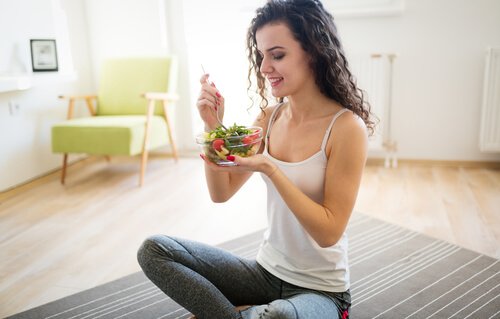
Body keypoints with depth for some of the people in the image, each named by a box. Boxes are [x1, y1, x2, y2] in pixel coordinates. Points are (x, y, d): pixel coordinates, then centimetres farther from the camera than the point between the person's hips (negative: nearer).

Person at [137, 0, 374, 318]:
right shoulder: (269, 117, -2)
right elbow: (221, 192, 1)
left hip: (321, 290, -4)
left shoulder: (347, 127, -18)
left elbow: (329, 232, -19)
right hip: (267, 272, 5)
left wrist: (270, 169, -29)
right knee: (155, 250, -8)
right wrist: (213, 126, -12)